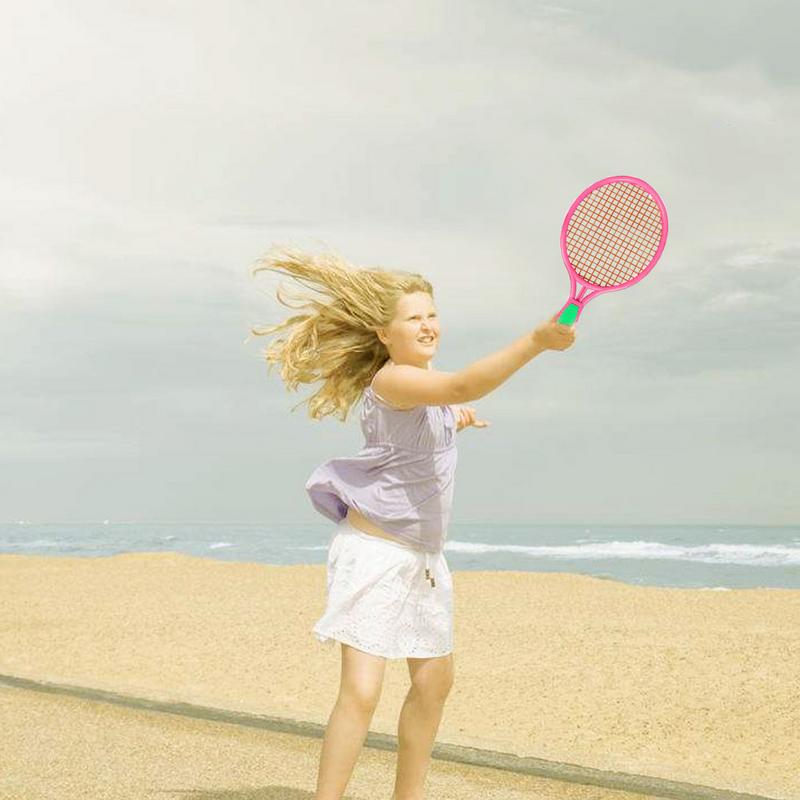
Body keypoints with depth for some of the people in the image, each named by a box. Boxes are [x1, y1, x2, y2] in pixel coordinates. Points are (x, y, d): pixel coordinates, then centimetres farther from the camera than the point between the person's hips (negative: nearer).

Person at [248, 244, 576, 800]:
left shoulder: (424, 375, 8)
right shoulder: (393, 379, -21)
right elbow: (466, 386, -40)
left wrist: (454, 419, 10)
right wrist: (538, 340, -49)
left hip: (423, 554, 10)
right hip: (374, 551, -10)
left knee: (435, 679, 17)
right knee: (362, 691, -17)